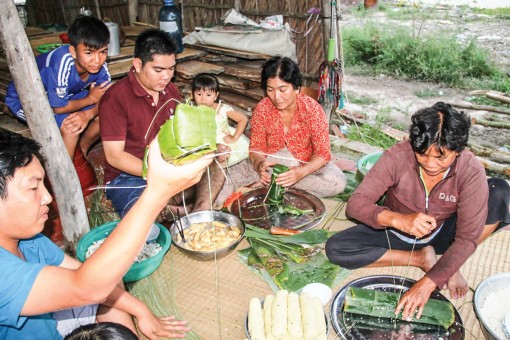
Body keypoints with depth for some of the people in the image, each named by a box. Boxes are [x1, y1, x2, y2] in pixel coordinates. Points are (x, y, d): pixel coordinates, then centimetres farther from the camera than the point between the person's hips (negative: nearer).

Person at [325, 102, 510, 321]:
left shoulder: (471, 171, -24)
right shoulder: (397, 157, -26)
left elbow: (467, 238, -25)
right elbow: (355, 204, -28)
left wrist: (427, 283, -36)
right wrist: (398, 219, -48)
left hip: (440, 236, 0)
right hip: (396, 235, 1)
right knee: (335, 249, -24)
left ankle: (451, 266, -9)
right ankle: (422, 259, -12)